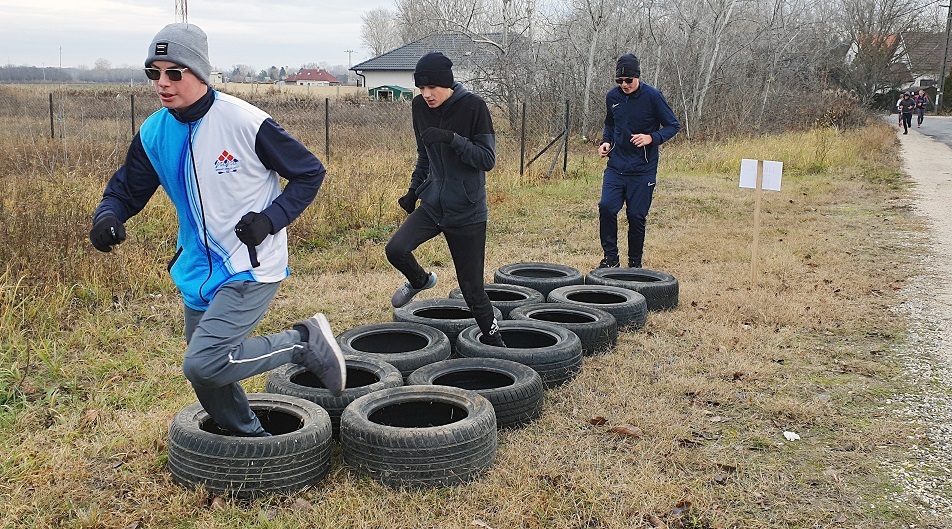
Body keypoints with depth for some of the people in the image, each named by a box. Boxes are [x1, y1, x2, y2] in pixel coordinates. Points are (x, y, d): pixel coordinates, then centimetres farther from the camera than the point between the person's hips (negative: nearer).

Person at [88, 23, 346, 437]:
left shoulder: (246, 122, -17)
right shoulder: (154, 134, 0)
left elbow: (310, 173, -7)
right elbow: (126, 190, 11)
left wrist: (271, 219, -19)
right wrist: (106, 216, -12)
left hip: (251, 269, -7)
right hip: (199, 273, 7)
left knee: (204, 364, -21)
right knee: (207, 377, 14)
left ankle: (305, 343, -2)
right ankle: (254, 445, 39)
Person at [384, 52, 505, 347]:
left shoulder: (473, 106, -14)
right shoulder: (419, 107, 3)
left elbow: (488, 159, -16)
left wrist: (452, 139, -27)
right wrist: (413, 190, 17)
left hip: (468, 210, -4)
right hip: (432, 204, 5)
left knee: (472, 288, 0)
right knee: (396, 249, -18)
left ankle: (493, 339, 24)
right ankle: (420, 280, 16)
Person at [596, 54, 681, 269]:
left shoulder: (652, 96, -8)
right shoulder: (612, 96, 5)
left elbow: (673, 126, -2)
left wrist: (651, 138, -18)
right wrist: (606, 141, 4)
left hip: (643, 170, -3)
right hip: (615, 167, 4)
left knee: (636, 215, 0)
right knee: (606, 206, -12)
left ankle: (635, 262, 18)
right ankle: (610, 257, 3)